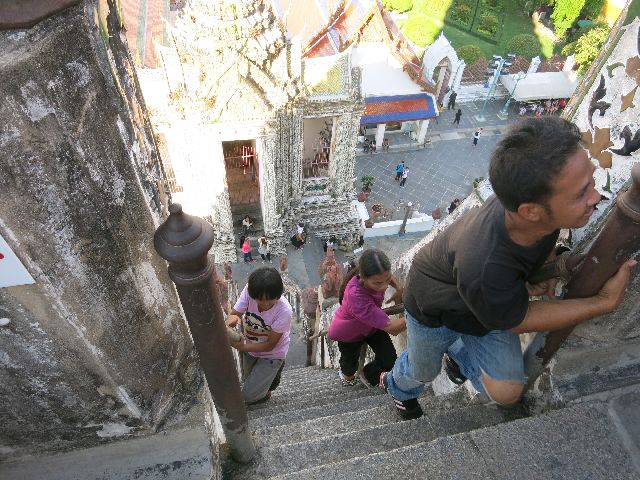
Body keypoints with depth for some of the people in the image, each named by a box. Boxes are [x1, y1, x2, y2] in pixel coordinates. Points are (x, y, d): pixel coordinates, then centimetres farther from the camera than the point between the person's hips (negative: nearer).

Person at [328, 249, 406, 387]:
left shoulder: (375, 276, -32)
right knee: (350, 360, 23)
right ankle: (347, 373, 62)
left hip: (372, 324, 4)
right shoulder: (356, 296, -50)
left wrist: (399, 290, -16)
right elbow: (392, 328, -49)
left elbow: (389, 277, -1)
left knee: (389, 361, 3)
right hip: (349, 333, -4)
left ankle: (367, 375, 37)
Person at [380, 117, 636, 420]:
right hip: (436, 307, -4)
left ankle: (457, 353, 34)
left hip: (492, 300, 5)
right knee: (424, 371, 22)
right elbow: (518, 321, -25)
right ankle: (398, 387, 61)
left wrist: (547, 264, -17)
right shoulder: (484, 270, -49)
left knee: (506, 392, 2)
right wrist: (606, 302, -23)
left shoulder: (536, 197, -31)